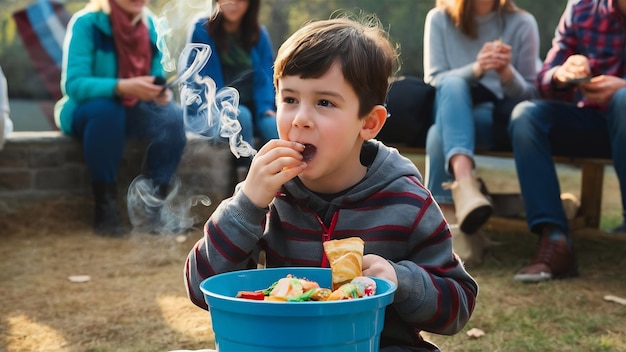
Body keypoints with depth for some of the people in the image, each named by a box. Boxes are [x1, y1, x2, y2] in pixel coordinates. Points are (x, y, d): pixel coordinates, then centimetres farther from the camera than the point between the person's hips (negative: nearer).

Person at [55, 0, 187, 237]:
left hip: (132, 110, 4)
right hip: (86, 110, -4)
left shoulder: (152, 26, -5)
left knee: (173, 117, -24)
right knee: (106, 110, -37)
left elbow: (158, 79, -4)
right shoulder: (86, 23, -19)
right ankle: (105, 208, -28)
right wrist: (122, 86, -42)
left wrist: (161, 93, -28)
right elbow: (73, 84, -28)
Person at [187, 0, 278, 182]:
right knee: (241, 116, -36)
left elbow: (265, 77, 7)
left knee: (275, 127, -30)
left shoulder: (259, 34, 13)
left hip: (252, 108, 3)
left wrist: (267, 108, -12)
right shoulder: (202, 29, 2)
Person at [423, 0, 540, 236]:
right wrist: (476, 69, -25)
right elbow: (434, 79, -6)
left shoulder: (522, 23, 1)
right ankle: (465, 184, -54)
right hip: (451, 112, 1)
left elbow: (529, 94, 0)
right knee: (453, 84, -36)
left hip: (499, 120, -1)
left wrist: (506, 72, -23)